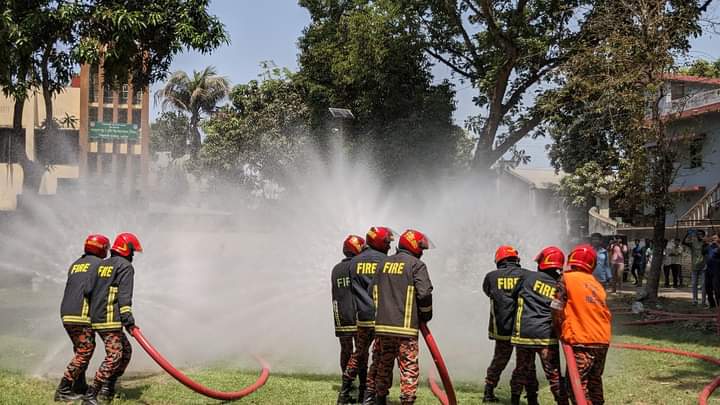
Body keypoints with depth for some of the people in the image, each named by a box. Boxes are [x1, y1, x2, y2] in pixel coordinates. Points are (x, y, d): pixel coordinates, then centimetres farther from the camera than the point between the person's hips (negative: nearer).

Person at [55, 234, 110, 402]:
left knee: (82, 350, 19)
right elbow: (89, 289, -18)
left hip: (66, 314, 9)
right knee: (84, 352, -5)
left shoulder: (75, 264, 20)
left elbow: (73, 289, 14)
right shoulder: (98, 263, -5)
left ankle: (80, 388, 23)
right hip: (81, 314, -9)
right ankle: (63, 391, -9)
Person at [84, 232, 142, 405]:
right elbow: (124, 295, -16)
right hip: (110, 319, -9)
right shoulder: (125, 266, -4)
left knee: (126, 350, 18)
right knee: (114, 357, -12)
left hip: (96, 319, 9)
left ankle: (108, 390, 18)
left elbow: (93, 290, 23)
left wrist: (92, 314, 30)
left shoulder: (102, 265, 20)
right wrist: (128, 319, -21)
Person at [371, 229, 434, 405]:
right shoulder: (416, 265, -5)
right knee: (409, 367, -1)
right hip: (405, 327, -6)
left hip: (382, 325, 6)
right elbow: (425, 294, -12)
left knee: (383, 364, 17)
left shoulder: (383, 264, 14)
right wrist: (426, 316, 4)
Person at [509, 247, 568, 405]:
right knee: (554, 374, 3)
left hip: (523, 334, 0)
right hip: (546, 336, 0)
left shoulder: (528, 277, 1)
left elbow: (513, 294, 11)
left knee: (522, 370, 14)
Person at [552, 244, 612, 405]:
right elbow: (605, 314, 15)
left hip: (582, 342, -7)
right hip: (603, 341, 7)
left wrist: (562, 333, 9)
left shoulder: (567, 279, -3)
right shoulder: (596, 284, 16)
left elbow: (557, 311, -6)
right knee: (594, 381, 20)